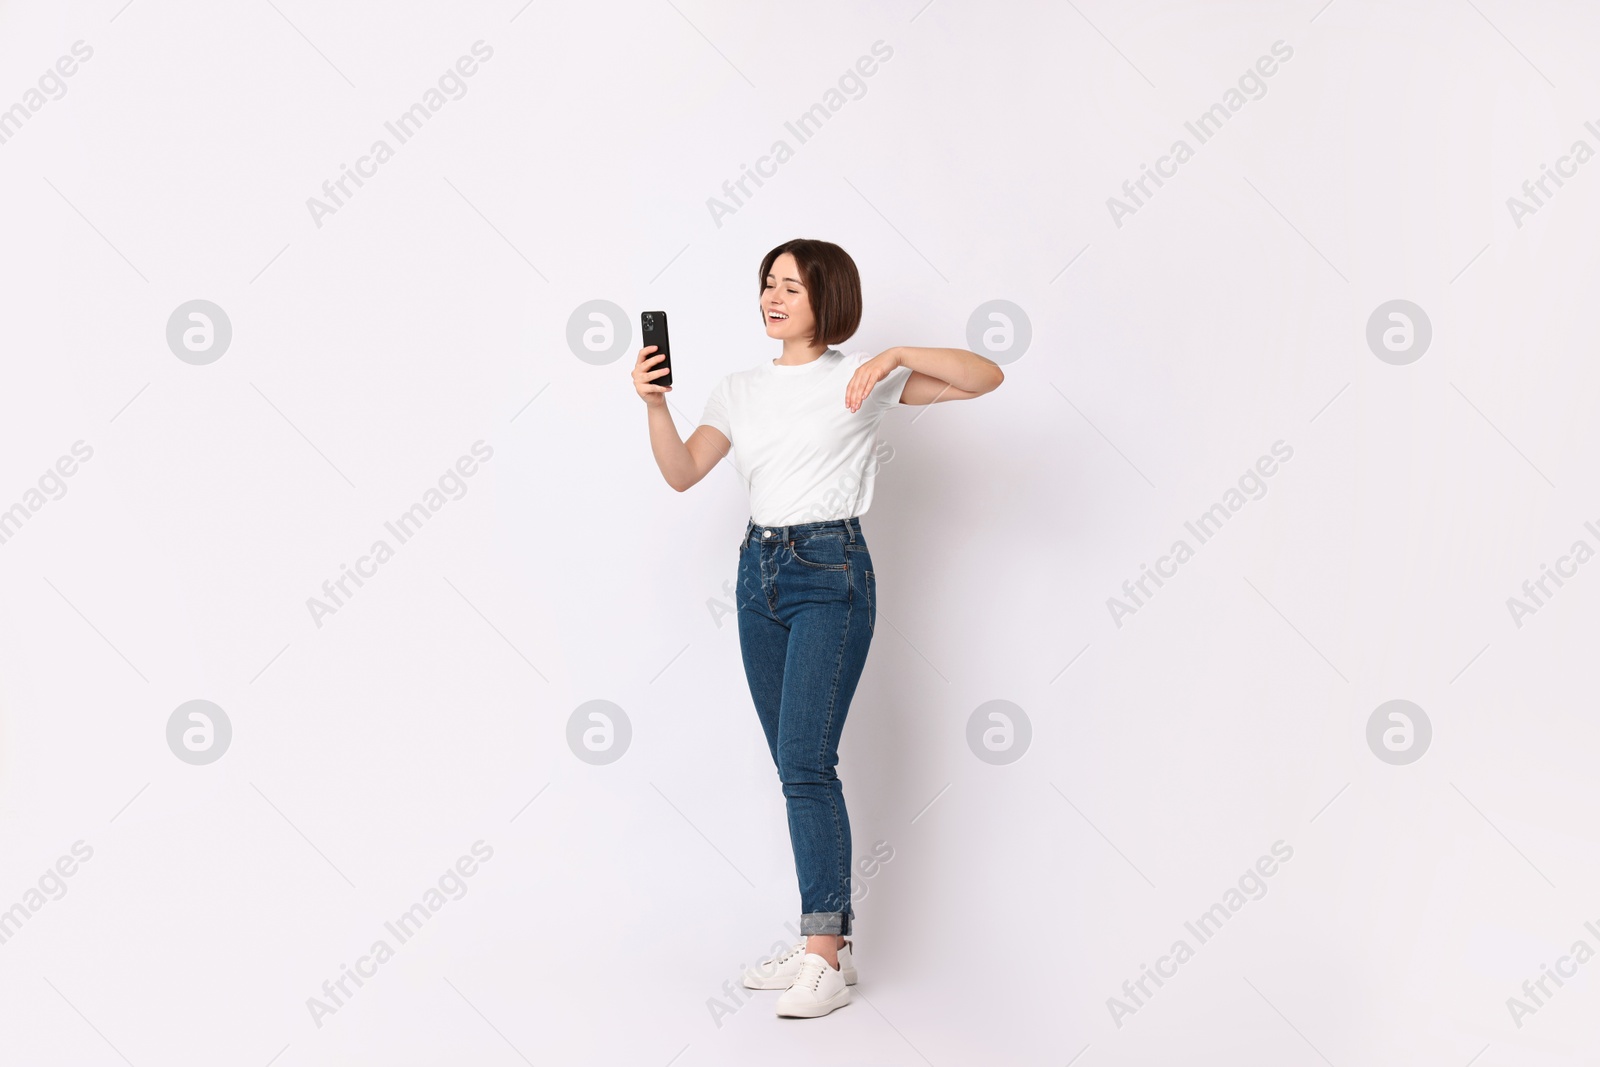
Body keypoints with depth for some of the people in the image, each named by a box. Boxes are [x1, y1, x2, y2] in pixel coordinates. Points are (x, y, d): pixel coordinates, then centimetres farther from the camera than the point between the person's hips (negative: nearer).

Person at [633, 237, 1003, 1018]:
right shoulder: (740, 390, 13)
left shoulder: (858, 377, -2)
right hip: (759, 572, 6)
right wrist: (655, 405, -13)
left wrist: (900, 355, -21)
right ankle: (828, 943, 19)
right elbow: (682, 473, 2)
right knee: (797, 768, 9)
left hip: (832, 575, -6)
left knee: (806, 762, -14)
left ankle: (824, 961, -6)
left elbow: (985, 378, -8)